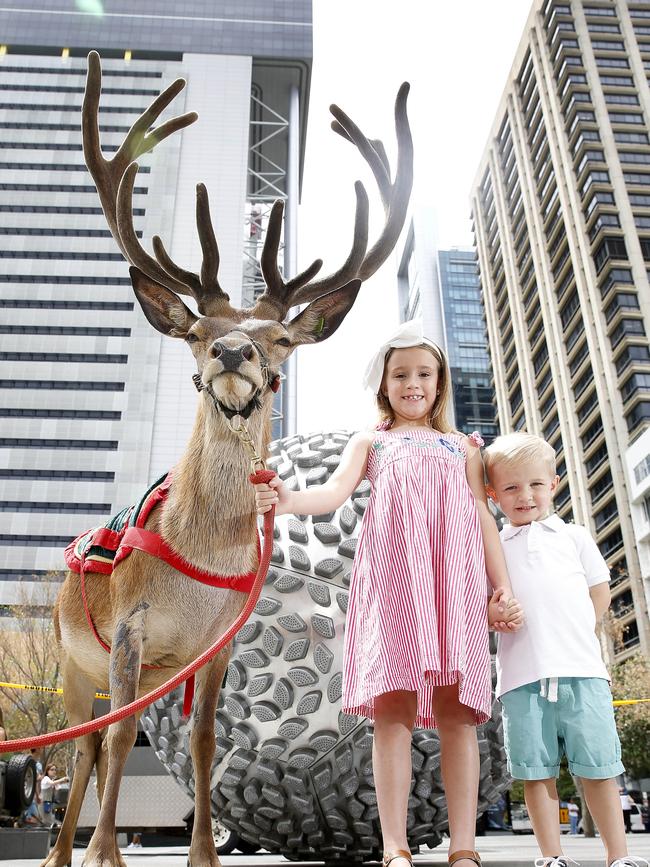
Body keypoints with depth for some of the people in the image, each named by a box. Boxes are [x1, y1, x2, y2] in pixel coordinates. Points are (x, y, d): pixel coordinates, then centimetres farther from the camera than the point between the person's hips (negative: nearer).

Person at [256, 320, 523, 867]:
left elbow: (484, 517, 20)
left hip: (457, 574, 2)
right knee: (393, 704, -10)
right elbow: (336, 491, 4)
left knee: (457, 708, -6)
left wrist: (504, 588, 8)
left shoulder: (462, 446, 28)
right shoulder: (370, 441, 23)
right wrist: (288, 500, -19)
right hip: (391, 570, -1)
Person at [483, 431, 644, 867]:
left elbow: (600, 593, 14)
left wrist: (574, 634, 2)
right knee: (536, 771, 5)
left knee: (598, 767, 4)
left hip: (580, 669, 0)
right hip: (521, 676, 0)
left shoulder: (574, 536, 12)